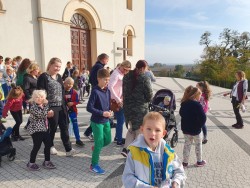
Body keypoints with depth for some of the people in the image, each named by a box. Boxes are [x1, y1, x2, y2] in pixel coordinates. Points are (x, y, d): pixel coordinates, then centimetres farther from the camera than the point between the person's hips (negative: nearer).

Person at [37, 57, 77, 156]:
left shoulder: (58, 76, 13)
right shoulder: (43, 77, -8)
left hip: (61, 107, 6)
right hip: (51, 107, -6)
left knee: (65, 128, 5)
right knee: (52, 128, 7)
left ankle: (68, 149, 10)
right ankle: (50, 146, 31)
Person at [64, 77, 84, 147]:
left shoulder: (74, 92, -4)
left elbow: (77, 101, -2)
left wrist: (72, 103, -19)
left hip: (72, 110, 1)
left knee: (75, 125, 1)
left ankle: (78, 140, 8)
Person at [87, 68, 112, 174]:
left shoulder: (107, 91, 3)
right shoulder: (95, 91, -19)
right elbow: (89, 108, -20)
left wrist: (110, 111, -5)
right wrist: (102, 113, -22)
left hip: (106, 121, 7)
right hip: (97, 122, -7)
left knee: (108, 140, 16)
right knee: (99, 143, 2)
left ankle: (96, 148, 45)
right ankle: (94, 165, 20)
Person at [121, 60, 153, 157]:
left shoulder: (127, 76, 3)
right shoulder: (144, 78, -15)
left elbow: (124, 91, 10)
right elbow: (149, 95, -10)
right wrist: (146, 100, 9)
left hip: (127, 106, 5)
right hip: (140, 108, -5)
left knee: (131, 128, 22)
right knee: (139, 131, 12)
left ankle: (125, 148, 12)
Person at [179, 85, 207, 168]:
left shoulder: (184, 104, 0)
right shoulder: (197, 105, -20)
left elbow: (181, 113, 12)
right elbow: (203, 117, -22)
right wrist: (200, 125, -6)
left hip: (185, 128, 5)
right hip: (195, 129, -5)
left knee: (187, 145, 14)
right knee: (198, 145, 15)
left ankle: (185, 162, 20)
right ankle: (199, 161, 29)